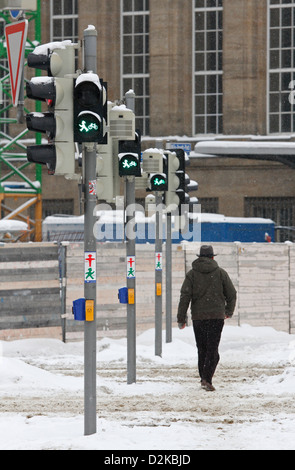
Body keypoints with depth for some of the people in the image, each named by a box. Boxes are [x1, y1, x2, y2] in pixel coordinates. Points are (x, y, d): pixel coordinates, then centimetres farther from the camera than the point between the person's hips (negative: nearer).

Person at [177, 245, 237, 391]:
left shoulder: (192, 274, 4)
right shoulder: (220, 273, 4)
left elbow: (185, 297, -4)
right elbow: (231, 294, 9)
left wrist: (181, 318, -2)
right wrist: (229, 311, 27)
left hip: (198, 317, 1)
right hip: (217, 316, -1)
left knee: (202, 349, 12)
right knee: (212, 349, -5)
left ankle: (204, 379, 17)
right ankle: (206, 378, -19)